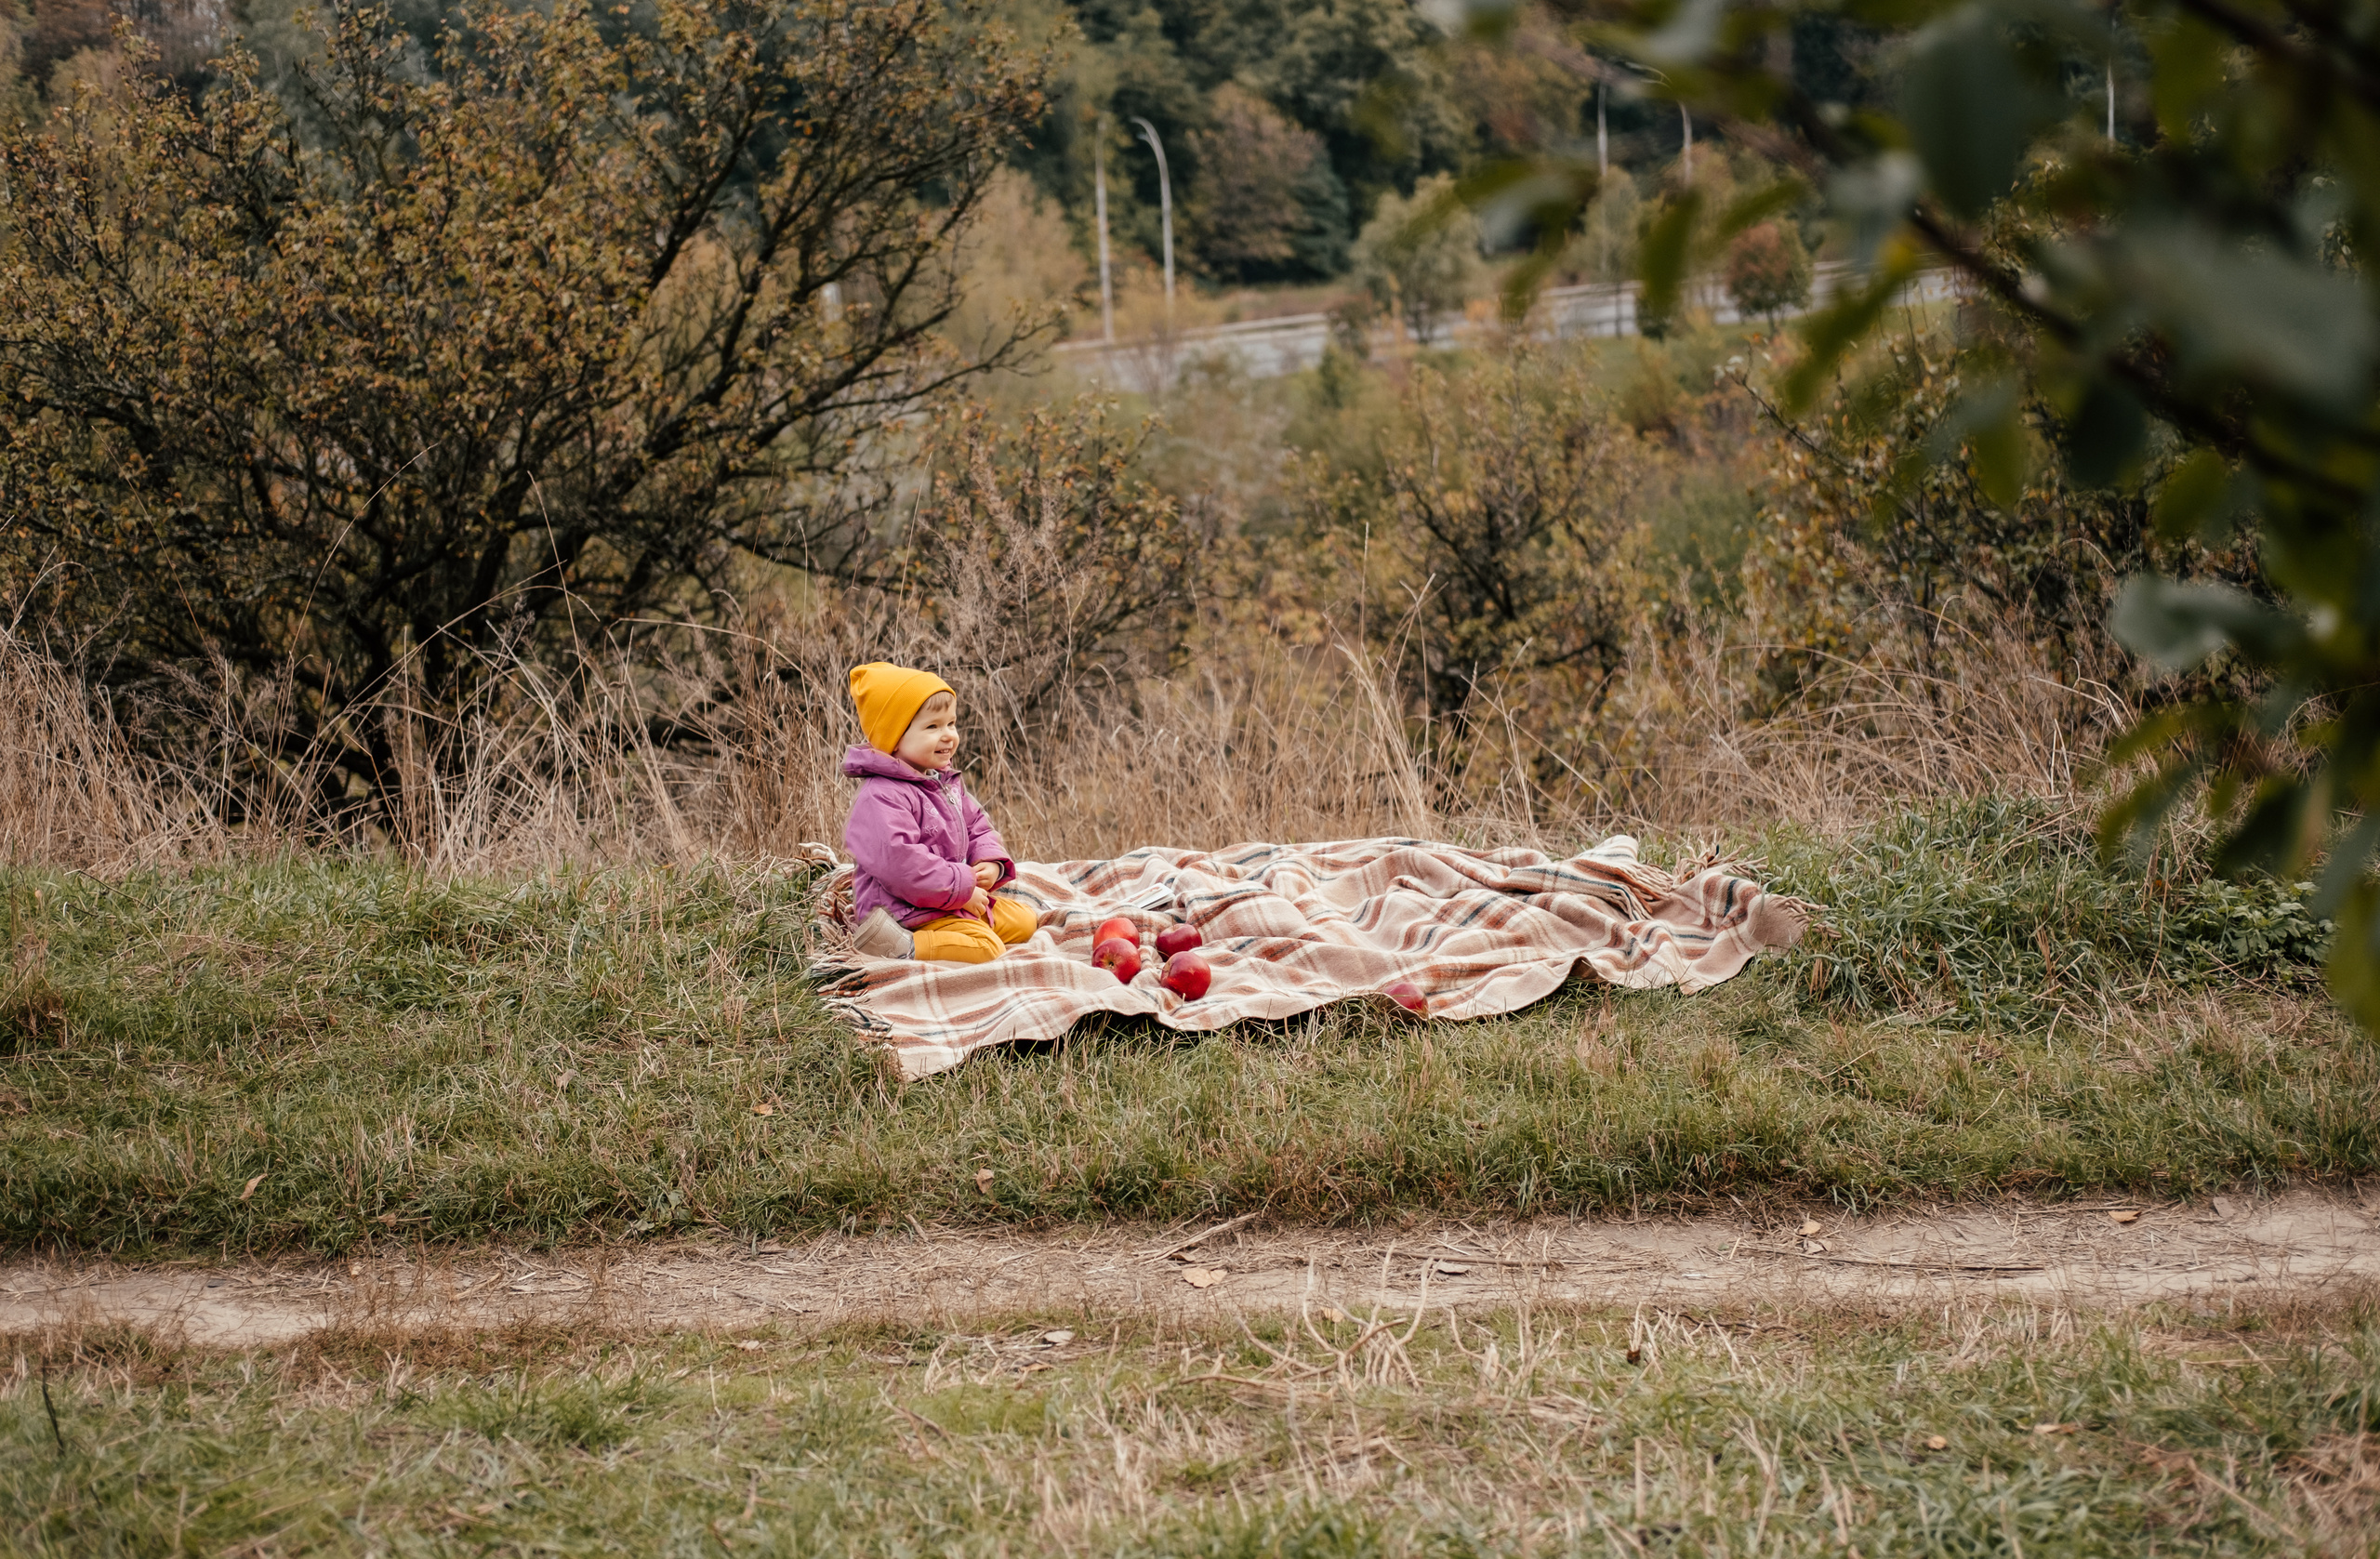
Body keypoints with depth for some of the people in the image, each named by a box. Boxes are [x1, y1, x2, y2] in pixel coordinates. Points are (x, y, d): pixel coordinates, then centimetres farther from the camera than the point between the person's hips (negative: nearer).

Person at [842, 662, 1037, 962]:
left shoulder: (946, 782, 12)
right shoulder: (882, 798, -21)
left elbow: (976, 826, 22)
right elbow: (897, 861, -30)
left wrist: (991, 863, -1)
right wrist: (961, 888, -23)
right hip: (909, 911, -10)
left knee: (1025, 921, 18)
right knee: (986, 949, -27)